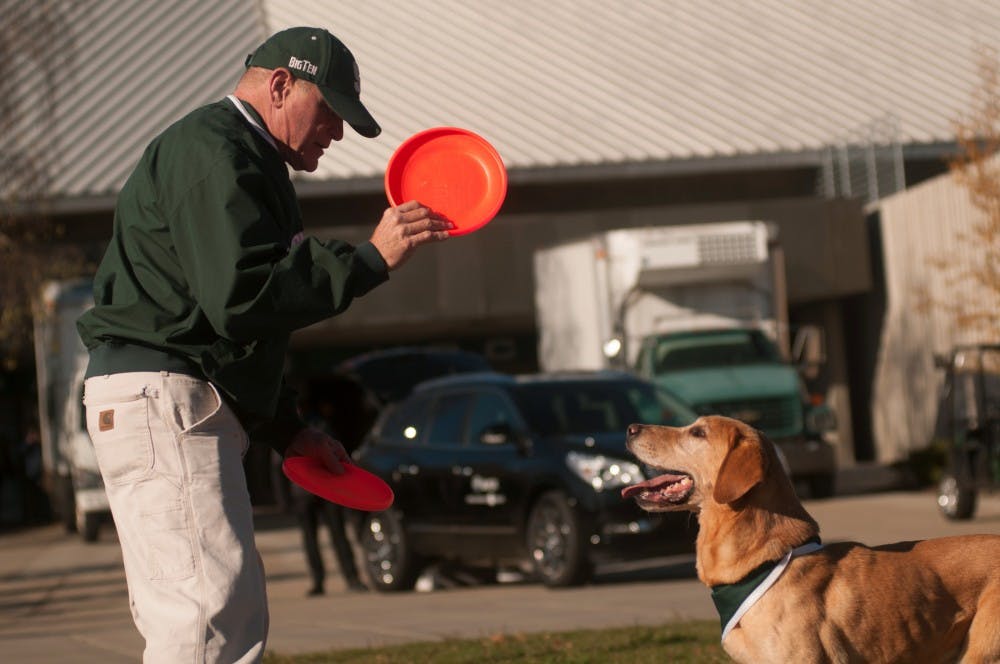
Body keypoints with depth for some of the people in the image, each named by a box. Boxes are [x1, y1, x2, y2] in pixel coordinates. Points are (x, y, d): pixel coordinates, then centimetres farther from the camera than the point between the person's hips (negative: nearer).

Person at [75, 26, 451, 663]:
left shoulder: (245, 159, 25)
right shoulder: (212, 152, -11)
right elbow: (241, 297, -24)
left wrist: (287, 429, 20)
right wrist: (370, 258, -21)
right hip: (164, 399, -11)